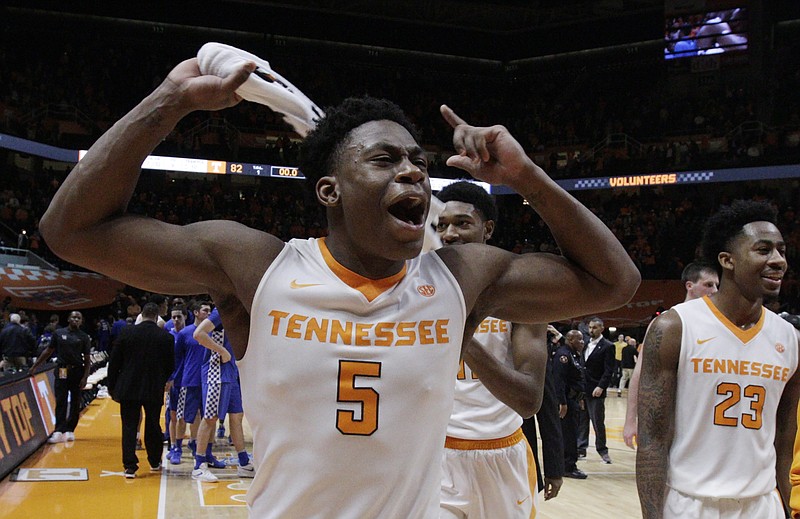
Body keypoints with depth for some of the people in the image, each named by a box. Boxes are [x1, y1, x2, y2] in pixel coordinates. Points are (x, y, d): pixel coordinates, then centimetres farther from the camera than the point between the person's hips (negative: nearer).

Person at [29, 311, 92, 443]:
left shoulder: (84, 337, 2)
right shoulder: (59, 333, 5)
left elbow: (87, 359, 0)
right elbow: (48, 351, 11)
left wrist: (85, 377, -8)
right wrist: (35, 366, 9)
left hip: (77, 372, 0)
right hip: (62, 371, 0)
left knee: (75, 403, 5)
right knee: (61, 402, -4)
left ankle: (69, 430, 13)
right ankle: (59, 431, -7)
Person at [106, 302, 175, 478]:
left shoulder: (127, 332, -4)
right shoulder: (166, 337, -4)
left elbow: (114, 362, -1)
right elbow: (170, 366, 3)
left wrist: (112, 386, 9)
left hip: (128, 389, 0)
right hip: (154, 390, 1)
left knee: (129, 427, 4)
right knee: (153, 426, 15)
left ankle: (130, 467, -1)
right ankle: (155, 462, 28)